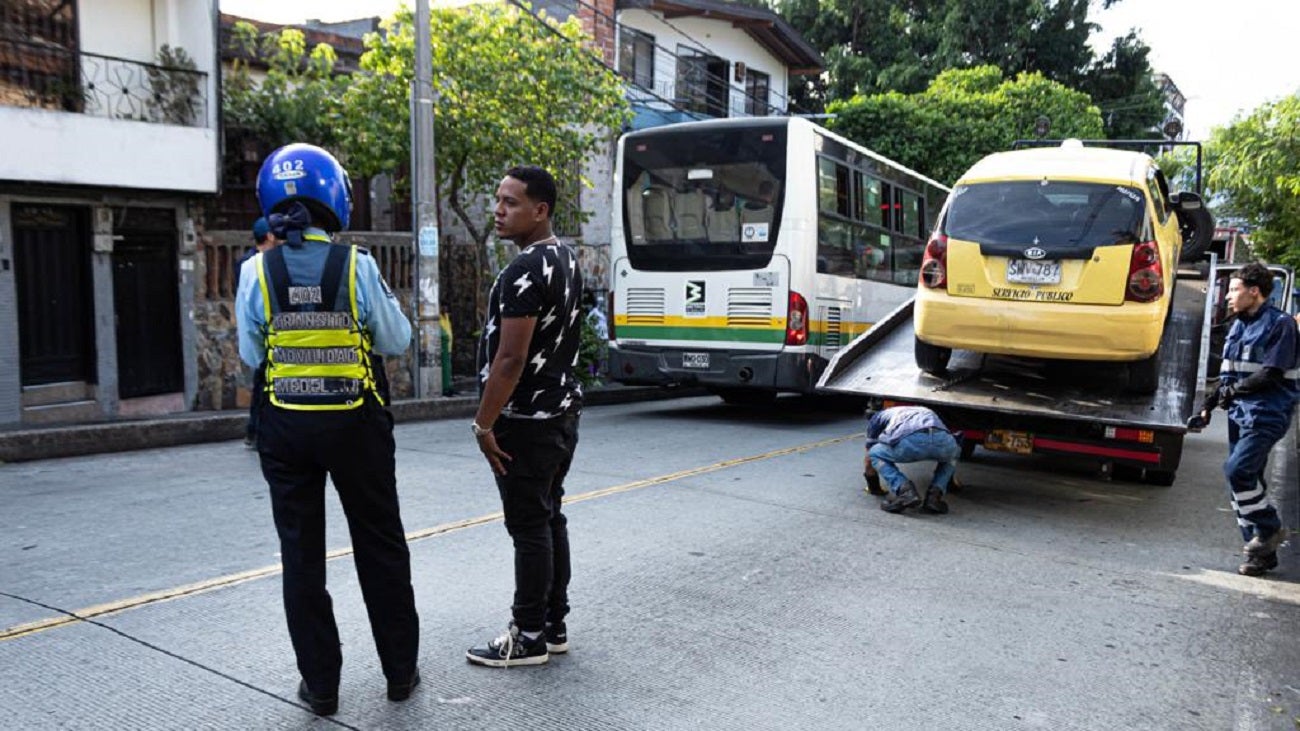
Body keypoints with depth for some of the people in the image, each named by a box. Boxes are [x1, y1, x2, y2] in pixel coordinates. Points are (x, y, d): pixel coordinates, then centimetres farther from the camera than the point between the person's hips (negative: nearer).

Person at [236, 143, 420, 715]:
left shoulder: (258, 270, -5)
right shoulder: (356, 265, -10)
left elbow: (251, 354, 2)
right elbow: (396, 341, -4)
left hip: (286, 426, 1)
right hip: (354, 422, -1)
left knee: (302, 555, 12)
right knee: (380, 546, 13)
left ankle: (320, 683, 19)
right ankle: (400, 670, 25)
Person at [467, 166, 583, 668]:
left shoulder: (525, 271, -20)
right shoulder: (566, 258, 11)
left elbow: (510, 357, -24)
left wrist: (485, 423, -16)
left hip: (527, 420, -10)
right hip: (562, 410, 10)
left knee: (529, 527, -1)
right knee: (549, 518, 15)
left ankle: (530, 637, 10)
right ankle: (554, 625, 25)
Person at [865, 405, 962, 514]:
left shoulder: (877, 417, 37)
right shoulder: (925, 412, 47)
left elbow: (869, 455, 42)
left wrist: (873, 486, 58)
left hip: (910, 441, -4)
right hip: (943, 440, 4)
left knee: (875, 454, 24)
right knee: (951, 455, 39)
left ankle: (903, 489, 1)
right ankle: (935, 493, 15)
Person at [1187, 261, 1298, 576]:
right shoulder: (1238, 326, 14)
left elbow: (1272, 375, -16)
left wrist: (1233, 390, -8)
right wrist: (1207, 407, 12)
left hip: (1267, 414, -8)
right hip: (1240, 413, 8)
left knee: (1238, 470, -20)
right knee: (1245, 479, 8)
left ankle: (1269, 529, 3)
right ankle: (1262, 553, 17)